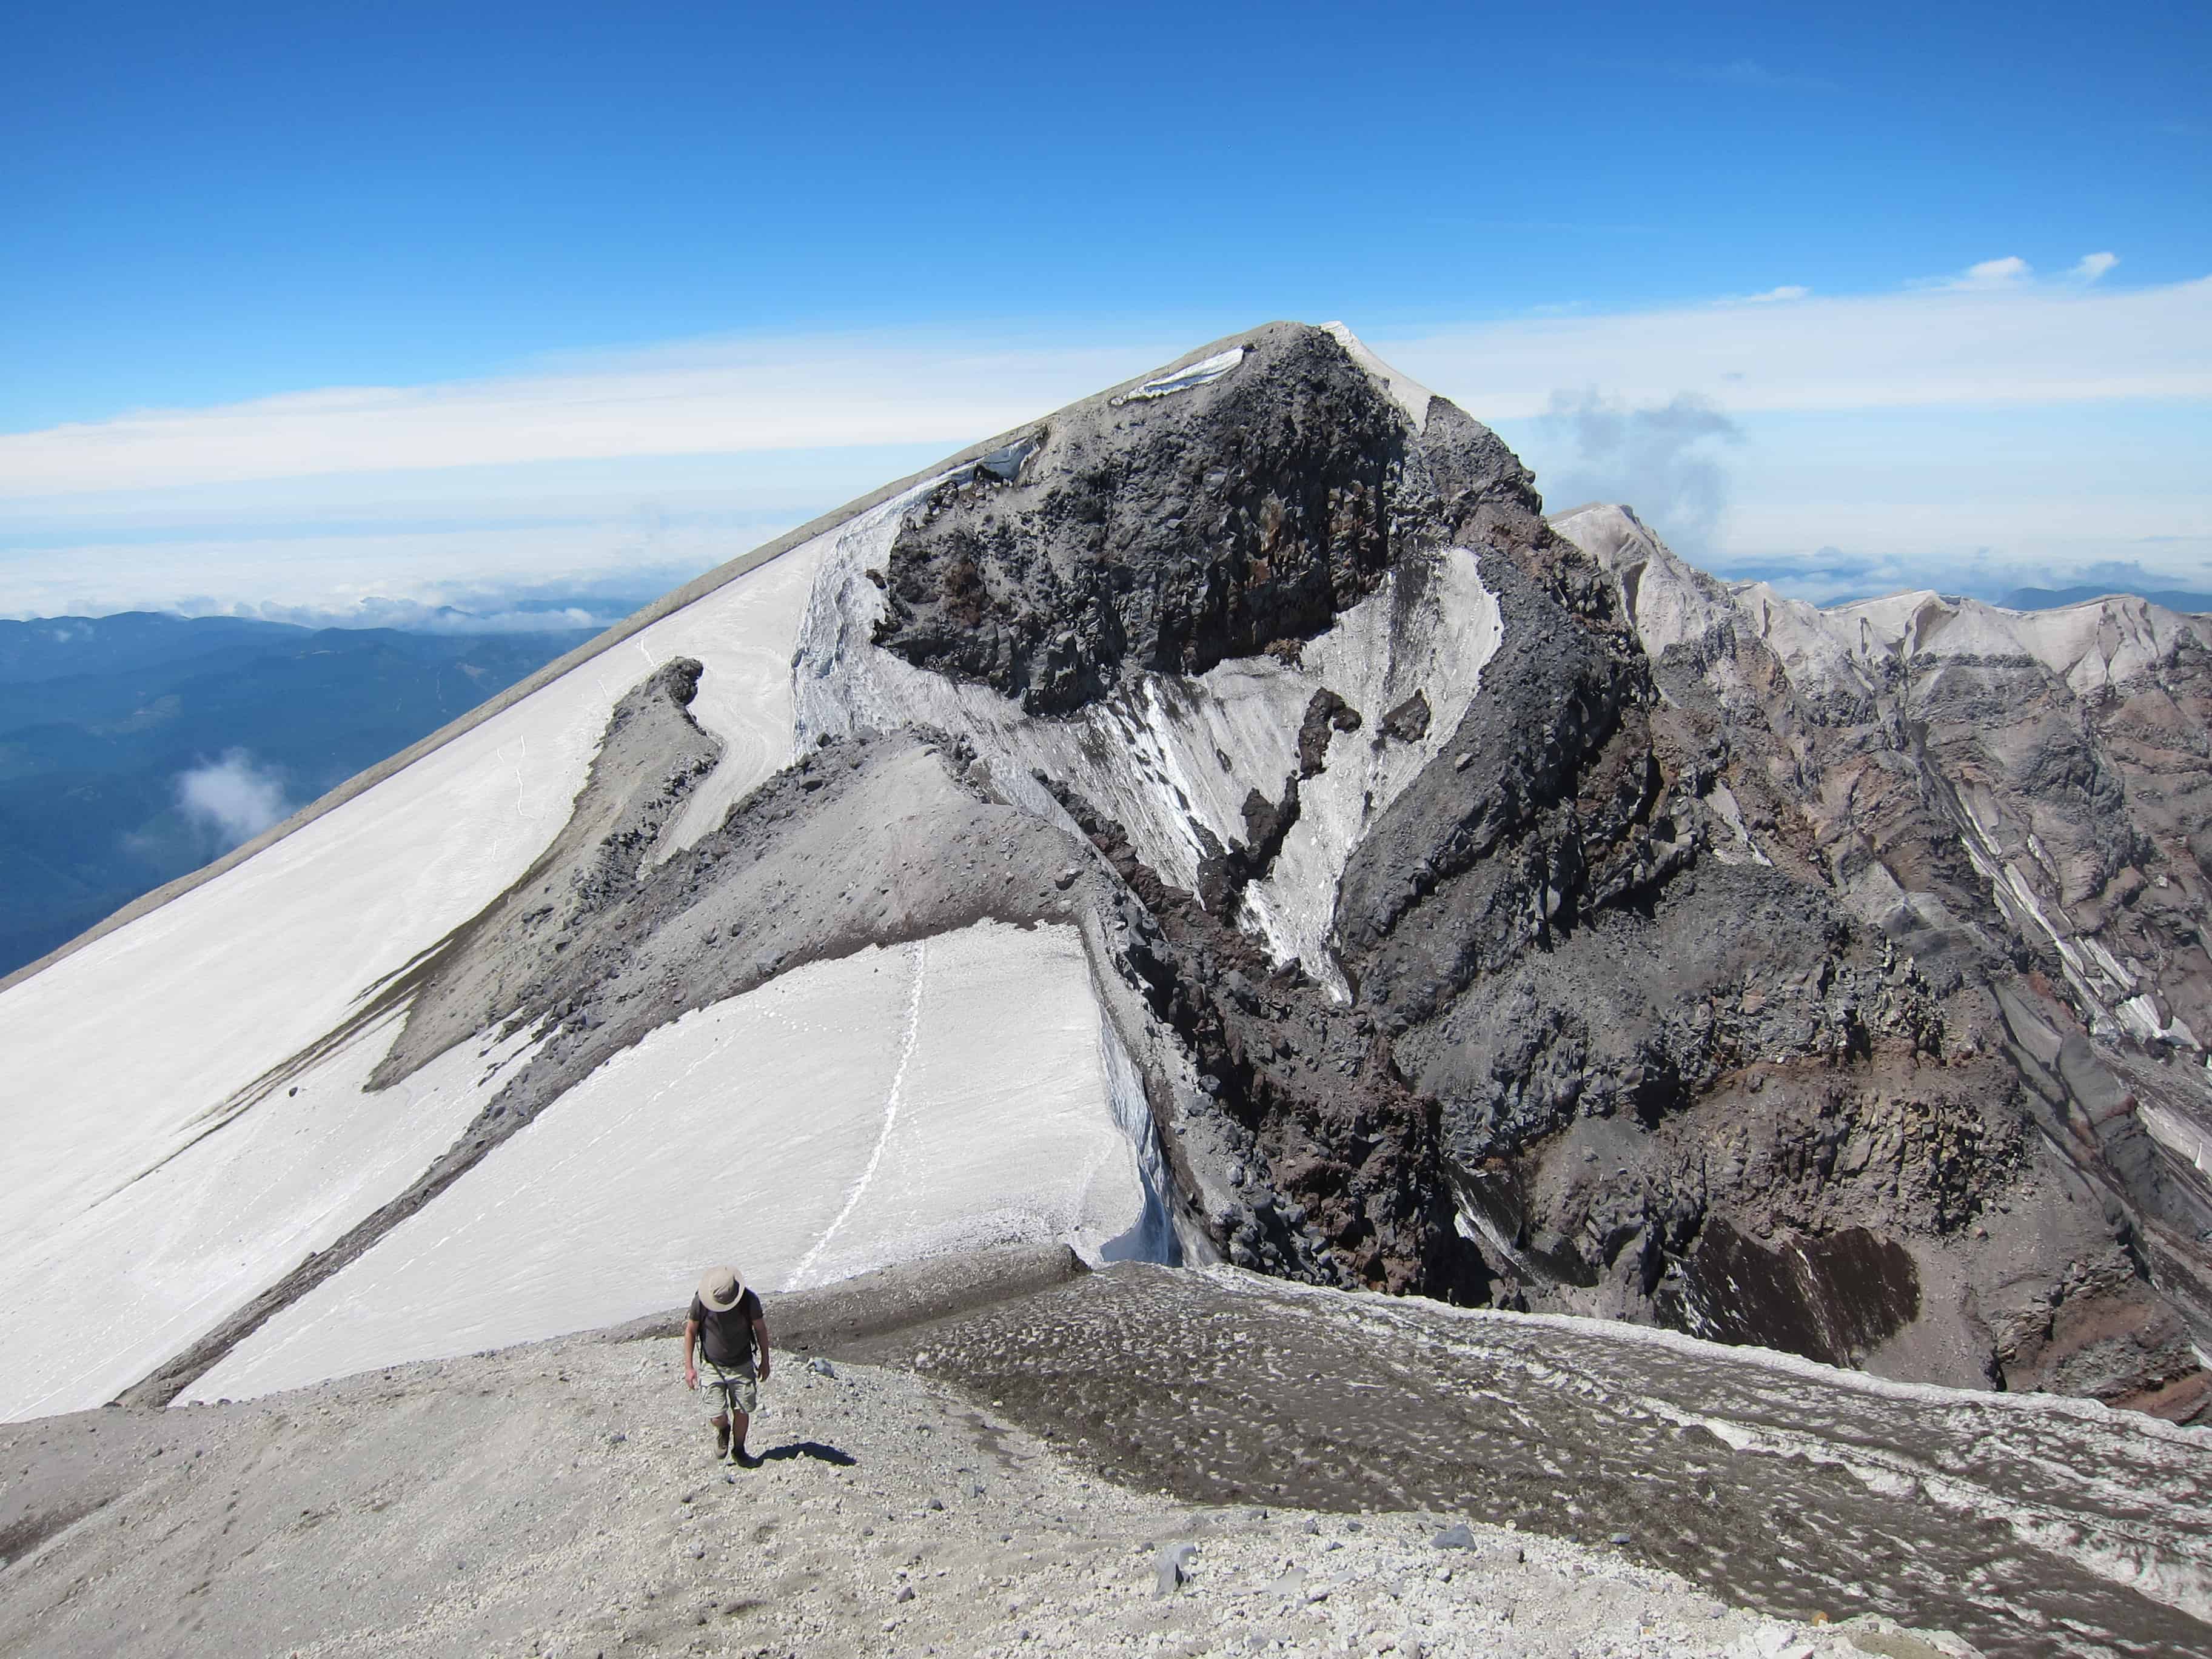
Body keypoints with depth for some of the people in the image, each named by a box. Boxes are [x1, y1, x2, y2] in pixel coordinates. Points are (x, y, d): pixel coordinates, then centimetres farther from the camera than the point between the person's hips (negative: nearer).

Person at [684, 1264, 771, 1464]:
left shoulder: (749, 1301, -18)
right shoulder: (700, 1302, -19)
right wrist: (689, 1367, -4)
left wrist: (765, 1362, 6)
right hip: (713, 1367, 0)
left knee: (742, 1411, 6)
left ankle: (738, 1449, 32)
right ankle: (723, 1431, 32)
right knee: (716, 1417, -5)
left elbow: (760, 1329, -2)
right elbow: (690, 1331, -4)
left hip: (742, 1366, 1)